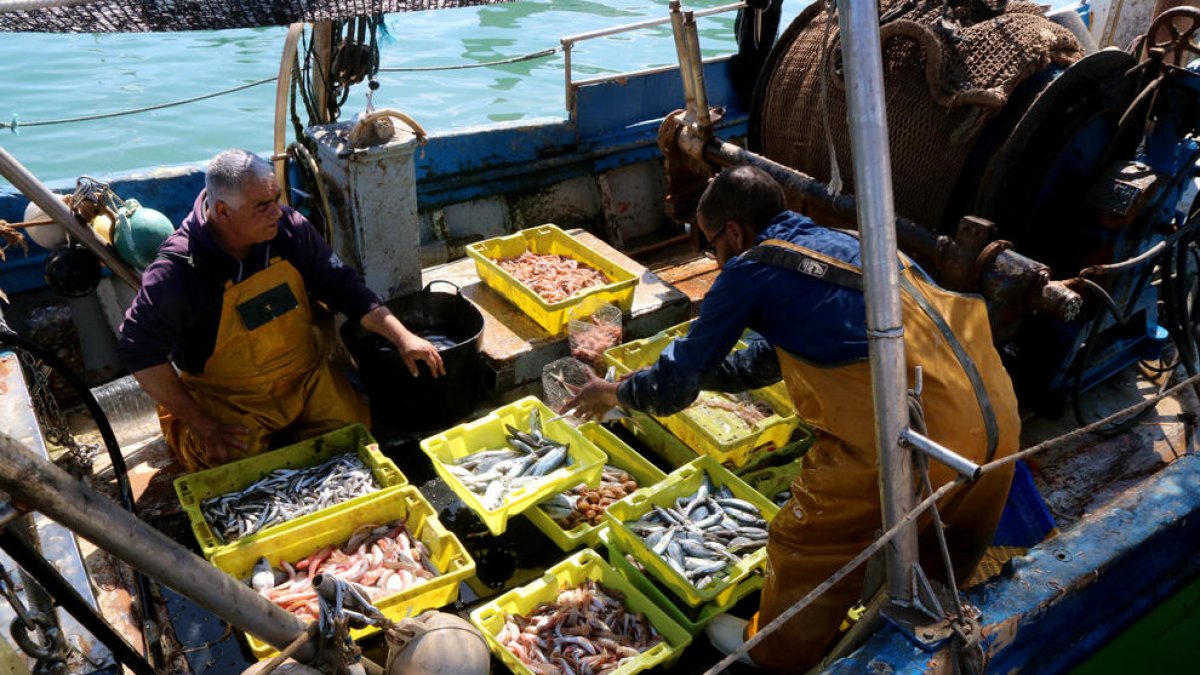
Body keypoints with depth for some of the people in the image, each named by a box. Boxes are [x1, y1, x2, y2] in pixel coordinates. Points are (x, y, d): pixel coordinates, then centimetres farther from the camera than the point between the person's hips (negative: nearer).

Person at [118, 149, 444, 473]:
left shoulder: (289, 227, -8)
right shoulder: (178, 269, -21)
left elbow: (343, 285, 0)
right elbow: (140, 350, -18)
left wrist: (402, 337, -9)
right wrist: (202, 425, -19)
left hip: (306, 378, 4)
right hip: (228, 402, -3)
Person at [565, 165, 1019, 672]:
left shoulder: (751, 270, -2)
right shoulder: (840, 242, 21)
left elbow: (676, 383, 5)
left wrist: (616, 392, 24)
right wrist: (695, 372, 37)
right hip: (998, 419, 8)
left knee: (804, 546, 16)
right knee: (943, 555, 32)